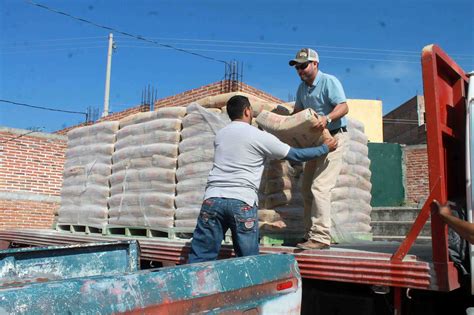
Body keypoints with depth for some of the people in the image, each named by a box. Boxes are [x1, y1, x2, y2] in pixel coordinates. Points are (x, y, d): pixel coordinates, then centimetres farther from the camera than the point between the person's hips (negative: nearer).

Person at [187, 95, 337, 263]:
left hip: (213, 199, 5)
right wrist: (325, 148, 23)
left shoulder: (220, 135, 17)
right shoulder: (260, 136, 2)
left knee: (200, 258, 5)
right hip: (242, 202, -4)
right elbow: (296, 155, 8)